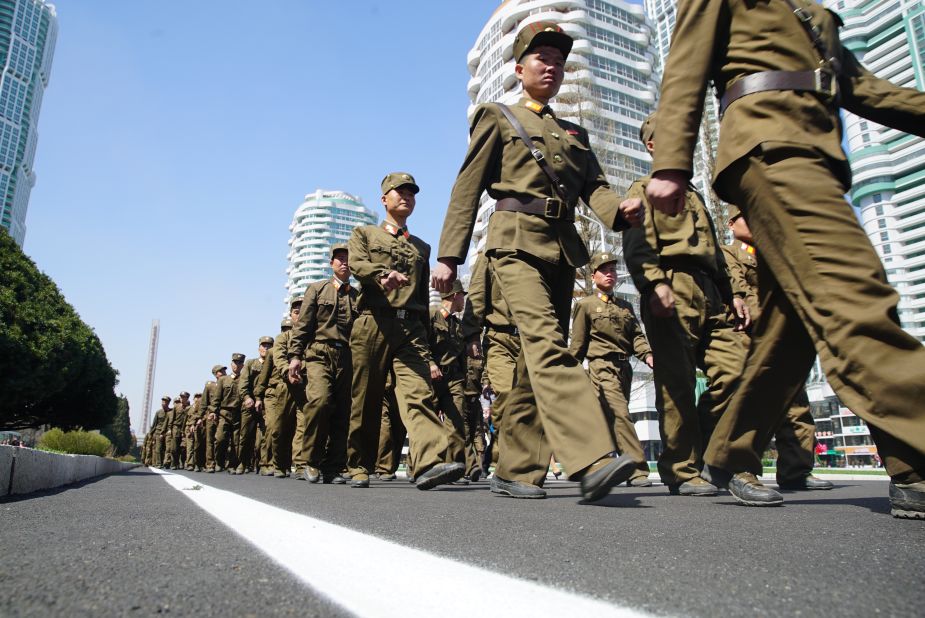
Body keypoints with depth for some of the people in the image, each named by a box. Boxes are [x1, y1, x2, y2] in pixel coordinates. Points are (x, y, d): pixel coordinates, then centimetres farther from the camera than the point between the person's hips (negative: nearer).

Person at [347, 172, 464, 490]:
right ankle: (359, 467, 17)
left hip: (411, 328, 2)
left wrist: (426, 340, 19)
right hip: (372, 323, -1)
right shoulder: (364, 233, 18)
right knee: (365, 401, 3)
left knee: (418, 392, -17)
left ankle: (431, 462, -31)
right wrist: (384, 274, -26)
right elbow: (357, 264, -4)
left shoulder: (422, 247, 25)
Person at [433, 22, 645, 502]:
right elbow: (467, 190, 5)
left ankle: (516, 469, 9)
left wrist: (618, 210, -11)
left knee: (538, 356, 2)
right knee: (546, 342, -24)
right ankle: (591, 461, -34)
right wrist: (448, 255, -4)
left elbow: (593, 186, 14)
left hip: (562, 249, 6)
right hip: (517, 241, -5)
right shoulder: (498, 119, 13)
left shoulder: (574, 133, 26)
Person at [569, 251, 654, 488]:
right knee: (620, 415, -18)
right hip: (602, 367, -6)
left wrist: (647, 355, -7)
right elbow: (577, 344, 4)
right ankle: (637, 470, -19)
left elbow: (636, 335, 13)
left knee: (610, 419, 8)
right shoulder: (586, 305, 4)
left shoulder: (625, 306, 20)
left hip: (624, 368, 6)